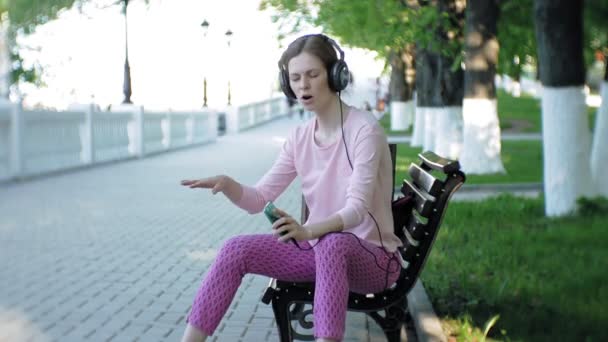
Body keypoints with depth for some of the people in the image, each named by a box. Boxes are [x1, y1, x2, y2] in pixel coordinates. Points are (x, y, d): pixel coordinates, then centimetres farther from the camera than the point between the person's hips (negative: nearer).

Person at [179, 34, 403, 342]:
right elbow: (259, 199, 4)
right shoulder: (300, 137, 4)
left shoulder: (364, 130, -16)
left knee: (332, 244, -40)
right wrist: (227, 185, -19)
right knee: (236, 250, -10)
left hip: (371, 257, -6)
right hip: (317, 249, 6)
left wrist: (307, 231, -45)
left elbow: (357, 208, -26)